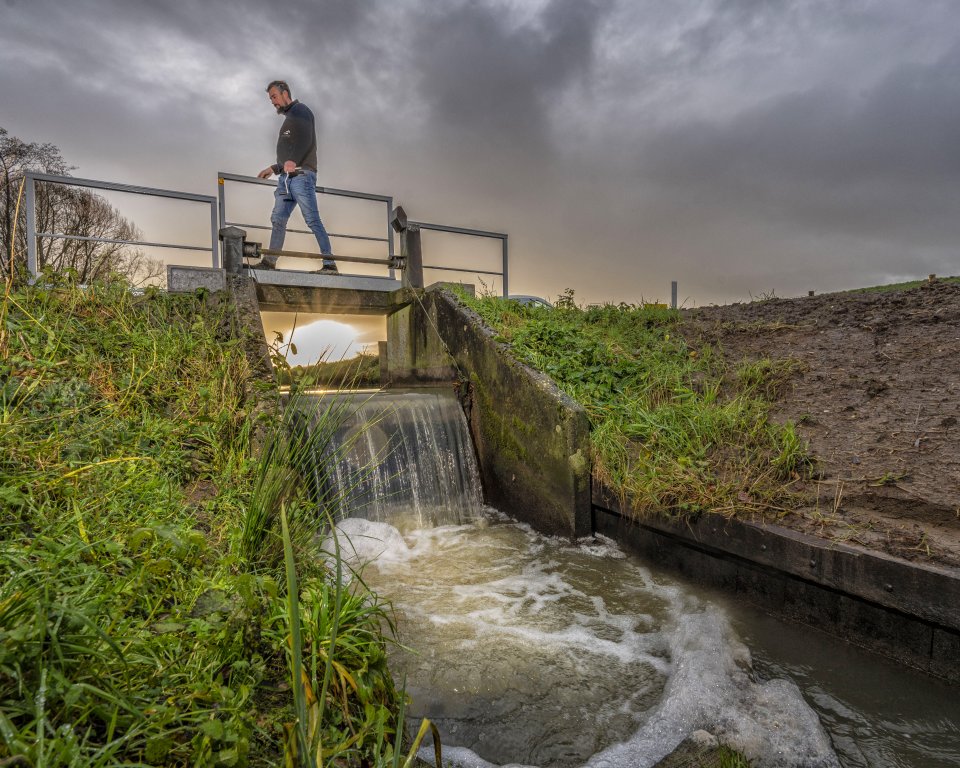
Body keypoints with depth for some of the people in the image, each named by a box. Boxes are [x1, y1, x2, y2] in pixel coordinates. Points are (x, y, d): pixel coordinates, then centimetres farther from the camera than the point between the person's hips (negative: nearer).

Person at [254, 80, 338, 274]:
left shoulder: (300, 110, 4)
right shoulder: (289, 118, 31)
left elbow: (306, 140, -16)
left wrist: (293, 162, -29)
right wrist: (274, 168, 32)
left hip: (301, 175, -9)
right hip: (286, 177, 9)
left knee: (312, 220, -15)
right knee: (278, 219, 2)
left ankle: (330, 265, -17)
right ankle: (269, 262, 3)